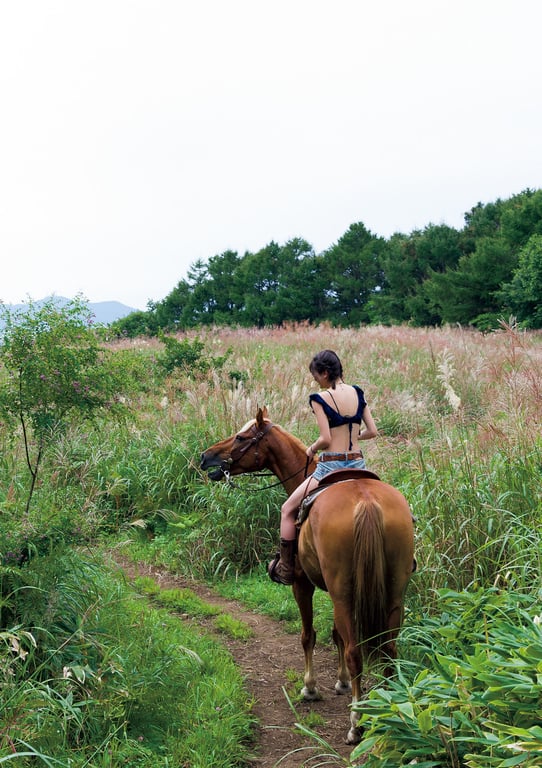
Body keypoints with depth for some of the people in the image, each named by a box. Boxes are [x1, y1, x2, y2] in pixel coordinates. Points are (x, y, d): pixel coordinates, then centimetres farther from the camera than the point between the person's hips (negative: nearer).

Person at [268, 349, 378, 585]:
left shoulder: (320, 398, -11)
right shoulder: (357, 393, 5)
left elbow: (326, 439, -16)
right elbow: (372, 431, 6)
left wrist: (312, 449, 4)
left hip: (331, 466, -5)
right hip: (358, 463, 5)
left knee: (288, 510, 11)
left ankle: (285, 569, 12)